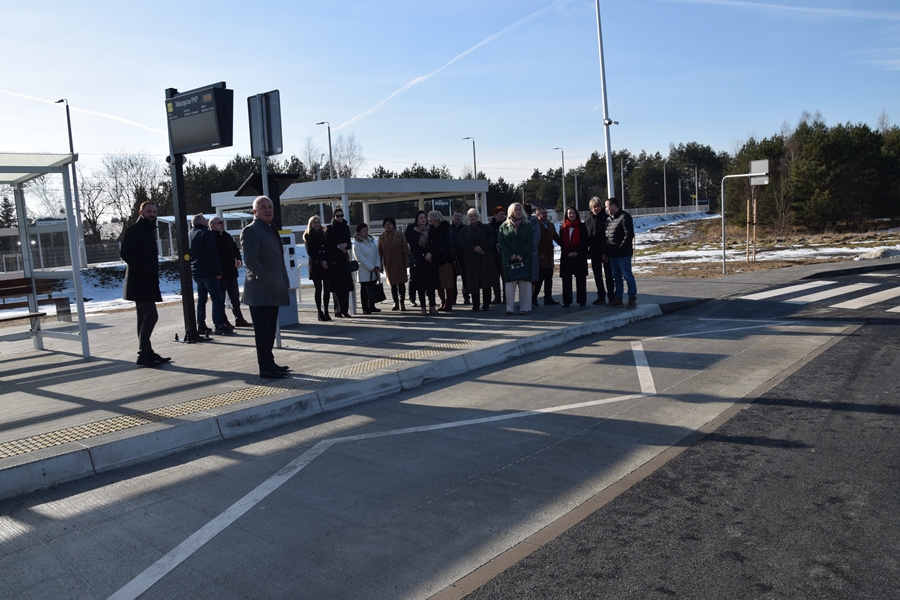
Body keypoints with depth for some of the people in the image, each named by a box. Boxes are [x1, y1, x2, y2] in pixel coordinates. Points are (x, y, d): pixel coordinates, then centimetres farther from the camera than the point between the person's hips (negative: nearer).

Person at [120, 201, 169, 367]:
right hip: (140, 282, -10)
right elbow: (125, 253, -21)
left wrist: (152, 273, 12)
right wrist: (143, 269, -22)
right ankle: (143, 354, -10)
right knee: (151, 315, -13)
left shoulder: (149, 230, 19)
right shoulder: (134, 230, -11)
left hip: (147, 283, 10)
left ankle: (147, 352, 18)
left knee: (145, 317, 12)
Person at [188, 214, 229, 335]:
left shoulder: (189, 235, 15)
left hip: (195, 273, 8)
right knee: (217, 298, -7)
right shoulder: (206, 233, -11)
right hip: (207, 272, -8)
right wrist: (218, 271, -17)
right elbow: (213, 254, -18)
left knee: (201, 298, 14)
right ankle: (219, 325, -12)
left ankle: (201, 325, 13)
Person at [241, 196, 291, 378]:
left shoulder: (271, 229, 19)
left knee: (270, 331, 13)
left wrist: (283, 281, 13)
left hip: (273, 290, 9)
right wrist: (268, 279, -19)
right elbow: (250, 260, -19)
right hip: (260, 291, -9)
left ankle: (269, 363, 21)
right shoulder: (251, 231, -9)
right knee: (263, 332, -4)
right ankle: (266, 368, 0)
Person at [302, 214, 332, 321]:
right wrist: (320, 261, -13)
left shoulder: (324, 234, 15)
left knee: (327, 288, 1)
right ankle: (320, 312, -2)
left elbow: (329, 248, 9)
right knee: (318, 289, -5)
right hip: (315, 265, -4)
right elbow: (310, 252, -4)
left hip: (327, 264, 4)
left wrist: (326, 261, -7)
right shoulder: (307, 236, 4)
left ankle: (326, 311, 9)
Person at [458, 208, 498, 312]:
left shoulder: (486, 228, 10)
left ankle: (486, 304, 2)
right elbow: (462, 244, 0)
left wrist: (481, 247, -15)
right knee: (473, 282, -3)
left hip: (485, 258, -1)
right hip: (471, 259, 1)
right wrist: (474, 249, -14)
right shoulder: (464, 230, 13)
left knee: (486, 281, -4)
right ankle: (475, 304, 3)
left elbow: (491, 240, -2)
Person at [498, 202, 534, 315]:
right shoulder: (504, 226, 7)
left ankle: (525, 307, -1)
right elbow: (501, 242, 2)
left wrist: (521, 255, -11)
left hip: (524, 259, 0)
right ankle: (509, 307, -1)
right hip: (509, 259, 0)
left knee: (524, 282, -3)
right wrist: (511, 255, -10)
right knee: (510, 282, -2)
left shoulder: (527, 225, 7)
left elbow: (530, 241, 0)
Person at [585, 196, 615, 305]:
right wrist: (586, 251, 2)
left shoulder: (606, 218, -4)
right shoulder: (588, 220, 6)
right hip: (594, 252, 4)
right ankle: (601, 297, 16)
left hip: (606, 251, -4)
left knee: (608, 274, 2)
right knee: (597, 275, 9)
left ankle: (611, 296, 8)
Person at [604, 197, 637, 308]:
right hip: (612, 254, 8)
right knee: (616, 277, 13)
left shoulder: (624, 217, -10)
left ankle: (632, 299, 5)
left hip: (623, 254, -8)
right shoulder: (609, 219, 15)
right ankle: (618, 298, 20)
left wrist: (620, 248, -17)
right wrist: (606, 253, 11)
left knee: (628, 276, -2)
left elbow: (629, 235, -16)